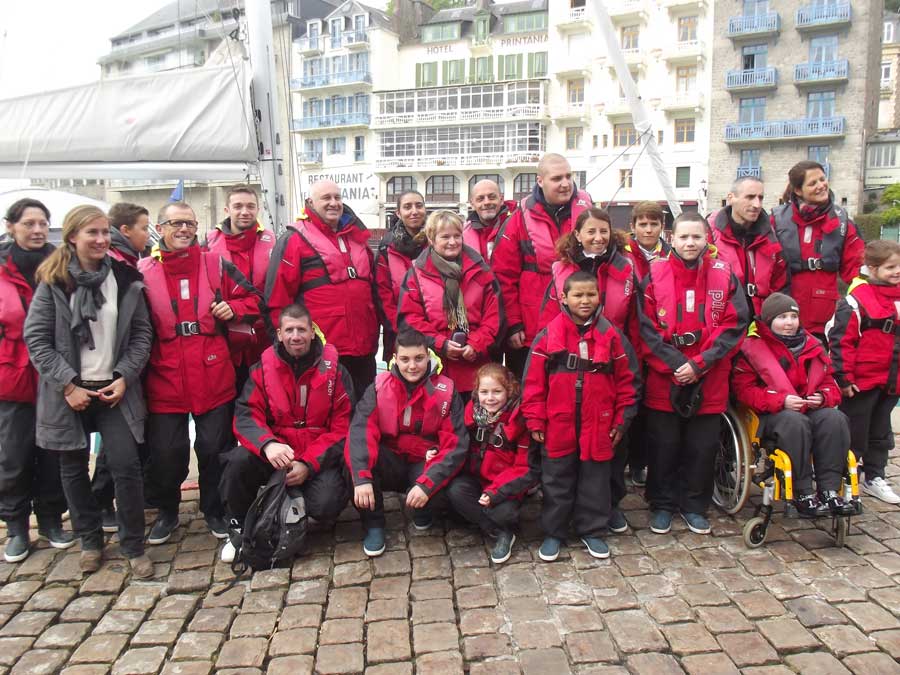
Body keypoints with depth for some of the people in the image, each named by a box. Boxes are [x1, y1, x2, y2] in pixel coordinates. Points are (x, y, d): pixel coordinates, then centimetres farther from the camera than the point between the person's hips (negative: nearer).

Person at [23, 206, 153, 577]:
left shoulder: (126, 278, 2)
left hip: (115, 389, 0)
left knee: (126, 465, -5)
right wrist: (68, 384, -12)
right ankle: (90, 541, 29)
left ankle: (134, 546, 10)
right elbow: (36, 338, -5)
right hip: (69, 393, 0)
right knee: (74, 469, 11)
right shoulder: (53, 281, -3)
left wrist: (125, 377, -7)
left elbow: (142, 333, 4)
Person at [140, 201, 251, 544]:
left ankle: (215, 510, 30)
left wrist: (233, 308, -8)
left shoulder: (216, 264, 5)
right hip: (164, 379, 0)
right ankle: (167, 512, 31)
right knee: (165, 451, 8)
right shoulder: (144, 271, 2)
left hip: (213, 377, 1)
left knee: (215, 448, 10)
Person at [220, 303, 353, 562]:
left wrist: (308, 464, -18)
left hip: (320, 459, -1)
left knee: (326, 506, -27)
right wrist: (267, 444, -31)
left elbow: (343, 427, -6)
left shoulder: (334, 369, -4)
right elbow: (246, 415, -9)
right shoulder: (263, 368, 1)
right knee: (238, 461, -27)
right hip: (275, 455, 2)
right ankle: (239, 530, -2)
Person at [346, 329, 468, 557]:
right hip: (390, 464, 1)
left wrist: (426, 484, -30)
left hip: (426, 465, -1)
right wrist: (362, 478, -36)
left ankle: (423, 511, 5)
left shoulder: (446, 391, -9)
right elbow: (360, 431, -21)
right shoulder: (379, 387, -7)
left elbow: (456, 445, -17)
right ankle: (373, 524, -10)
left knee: (451, 488, -34)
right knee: (354, 451, -29)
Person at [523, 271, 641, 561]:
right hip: (557, 426, -1)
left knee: (595, 481, 14)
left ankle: (592, 531, 31)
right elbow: (534, 382, -4)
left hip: (598, 426, 1)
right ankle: (553, 533, 27)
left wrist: (622, 420, 2)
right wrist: (534, 420, -5)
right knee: (556, 482, 12)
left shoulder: (612, 335, -1)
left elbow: (628, 380, 3)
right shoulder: (548, 335, -5)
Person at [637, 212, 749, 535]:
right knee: (664, 445, 8)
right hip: (663, 378, -1)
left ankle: (694, 506, 28)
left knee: (703, 446, 10)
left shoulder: (724, 275, 2)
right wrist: (674, 364, -14)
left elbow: (734, 326, -3)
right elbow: (647, 328, -5)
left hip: (709, 381, 1)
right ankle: (662, 505, 25)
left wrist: (699, 364, -11)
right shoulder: (655, 275, -1)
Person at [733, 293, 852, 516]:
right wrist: (781, 401, -20)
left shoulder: (812, 347, 14)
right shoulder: (752, 349, -3)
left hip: (812, 410, 5)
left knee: (835, 418, -26)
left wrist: (822, 397, -5)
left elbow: (830, 385, 20)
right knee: (795, 422, -36)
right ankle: (803, 495, -28)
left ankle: (829, 489, -23)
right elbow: (744, 390, -10)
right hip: (770, 415, -5)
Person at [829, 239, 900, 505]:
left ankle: (874, 478, 32)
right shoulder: (857, 300, -16)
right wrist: (844, 377, -18)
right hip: (861, 381, -7)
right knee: (854, 434, 4)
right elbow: (841, 340, -18)